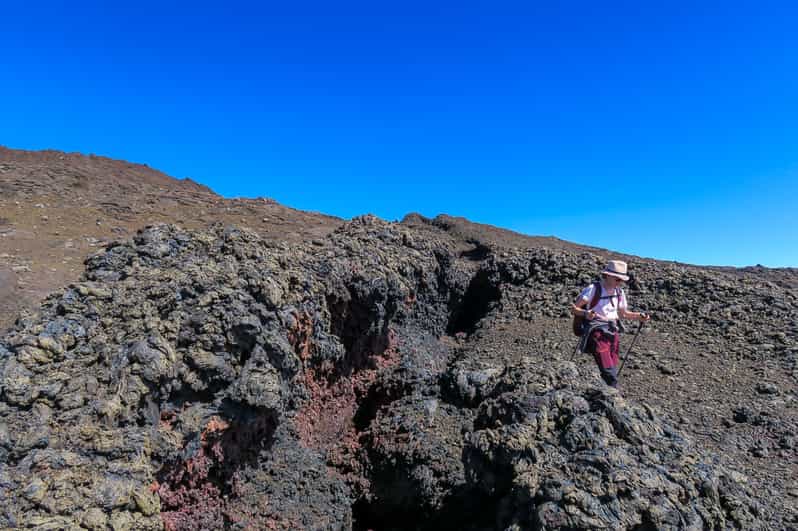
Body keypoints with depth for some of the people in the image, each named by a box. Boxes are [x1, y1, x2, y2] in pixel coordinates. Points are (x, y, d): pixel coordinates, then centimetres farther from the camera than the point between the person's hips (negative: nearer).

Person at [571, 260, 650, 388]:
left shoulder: (619, 292, 9)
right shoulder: (593, 289, -11)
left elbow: (623, 313, 23)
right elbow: (574, 308, -13)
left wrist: (639, 316, 7)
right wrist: (586, 313, -32)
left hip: (612, 332, 7)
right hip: (597, 332, -7)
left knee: (613, 371, 10)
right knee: (609, 372, -15)